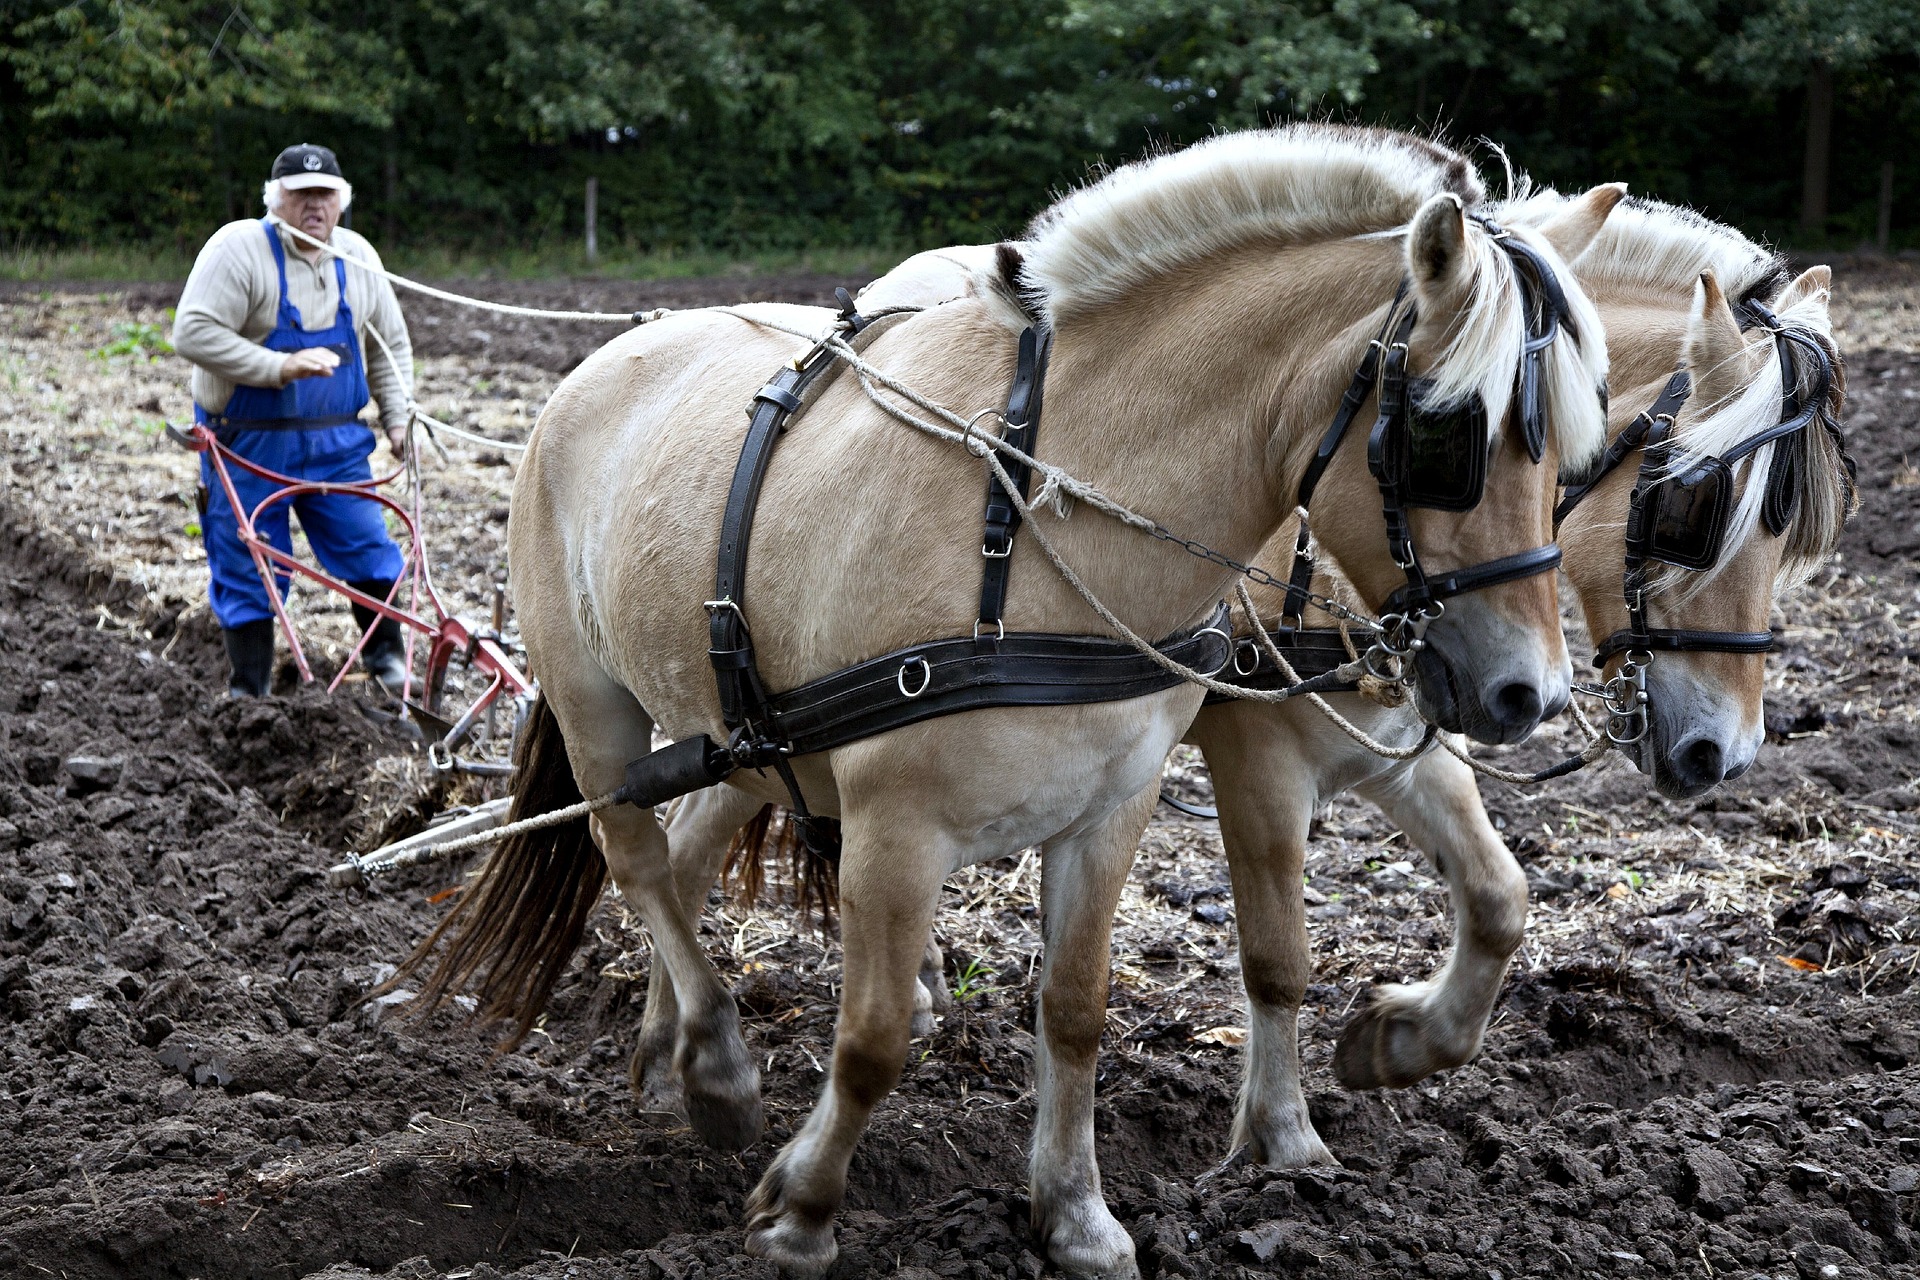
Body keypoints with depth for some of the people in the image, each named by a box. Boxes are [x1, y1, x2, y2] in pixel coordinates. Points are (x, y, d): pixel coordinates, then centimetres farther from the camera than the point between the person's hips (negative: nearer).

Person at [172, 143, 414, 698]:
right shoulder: (238, 248, -12)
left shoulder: (357, 256, 6)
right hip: (248, 444, -4)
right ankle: (249, 689, 14)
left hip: (335, 443, 4)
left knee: (368, 547, 2)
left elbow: (390, 344, 18)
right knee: (246, 569, 2)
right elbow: (193, 333, -21)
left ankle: (385, 654, 24)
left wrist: (398, 417, 8)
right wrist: (281, 367, -24)